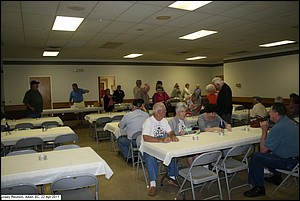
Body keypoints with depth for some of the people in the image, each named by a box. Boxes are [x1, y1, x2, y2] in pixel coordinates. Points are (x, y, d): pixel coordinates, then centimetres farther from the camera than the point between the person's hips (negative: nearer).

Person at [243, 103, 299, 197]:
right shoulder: (290, 122, 5)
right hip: (295, 157, 10)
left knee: (256, 156, -11)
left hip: (289, 162, -10)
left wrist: (264, 131, -10)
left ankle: (258, 188, 1)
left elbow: (263, 149, -19)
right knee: (269, 150, 24)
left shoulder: (278, 127, -26)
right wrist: (268, 130, 4)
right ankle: (276, 177, 35)